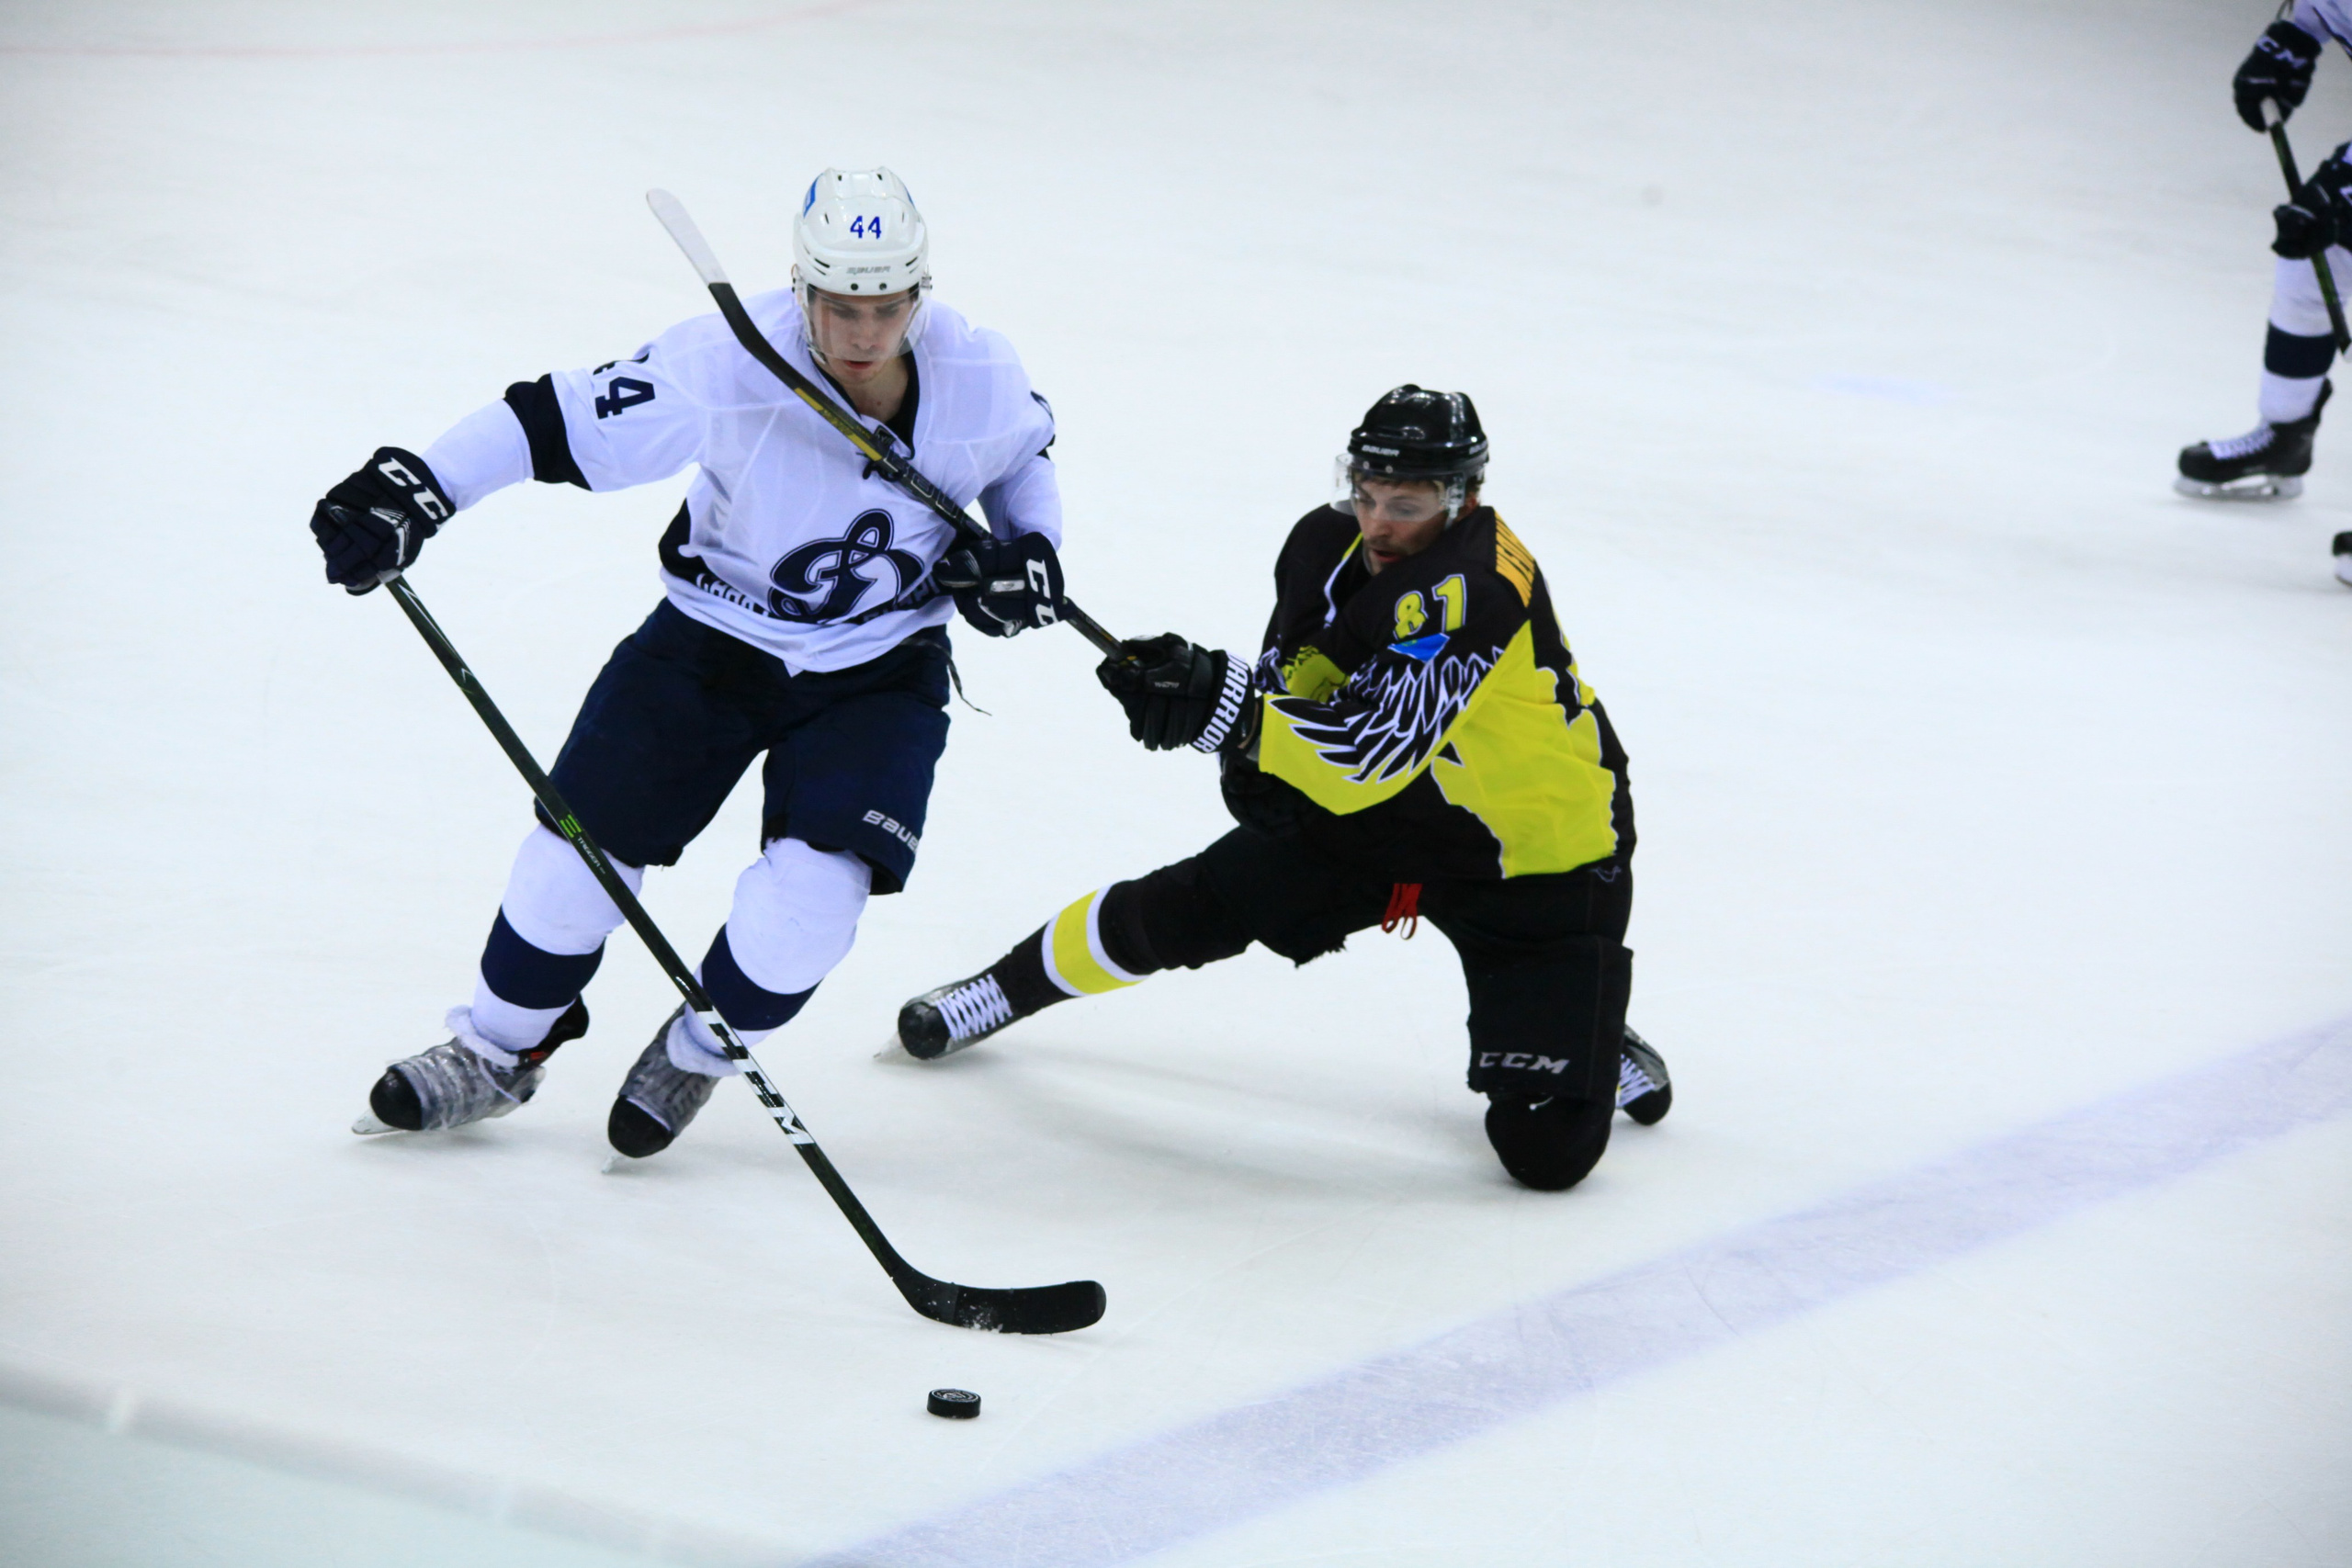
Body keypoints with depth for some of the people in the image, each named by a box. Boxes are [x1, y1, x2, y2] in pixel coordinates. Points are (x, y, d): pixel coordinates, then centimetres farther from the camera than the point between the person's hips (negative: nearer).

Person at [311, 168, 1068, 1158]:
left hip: (880, 669, 0)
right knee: (584, 840, -4)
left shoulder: (980, 378, -18)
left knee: (813, 890, -18)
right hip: (714, 634, 0)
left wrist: (1029, 550, -10)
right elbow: (560, 420, -23)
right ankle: (502, 1051, 25)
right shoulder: (725, 365, -27)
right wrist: (411, 491, -34)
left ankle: (697, 1056, 14)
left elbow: (1024, 451, 7)